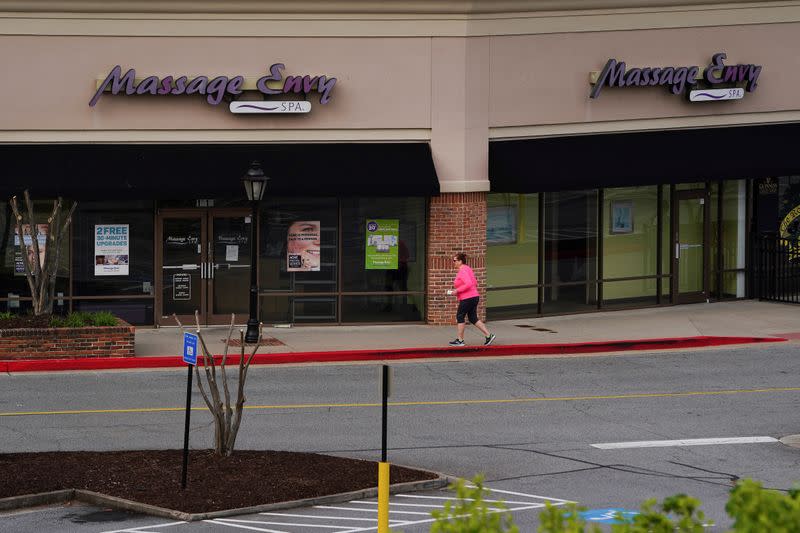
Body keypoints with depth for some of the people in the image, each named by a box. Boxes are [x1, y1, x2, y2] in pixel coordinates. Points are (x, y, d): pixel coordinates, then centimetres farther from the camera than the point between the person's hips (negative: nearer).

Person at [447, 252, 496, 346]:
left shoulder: (462, 271, -16)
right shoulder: (467, 269, 16)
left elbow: (468, 284, -28)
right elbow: (475, 283, 22)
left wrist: (457, 291, -19)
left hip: (467, 299, -10)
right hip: (474, 296, 10)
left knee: (460, 317, 1)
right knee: (473, 318, 12)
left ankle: (460, 340, 6)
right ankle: (488, 335, 6)